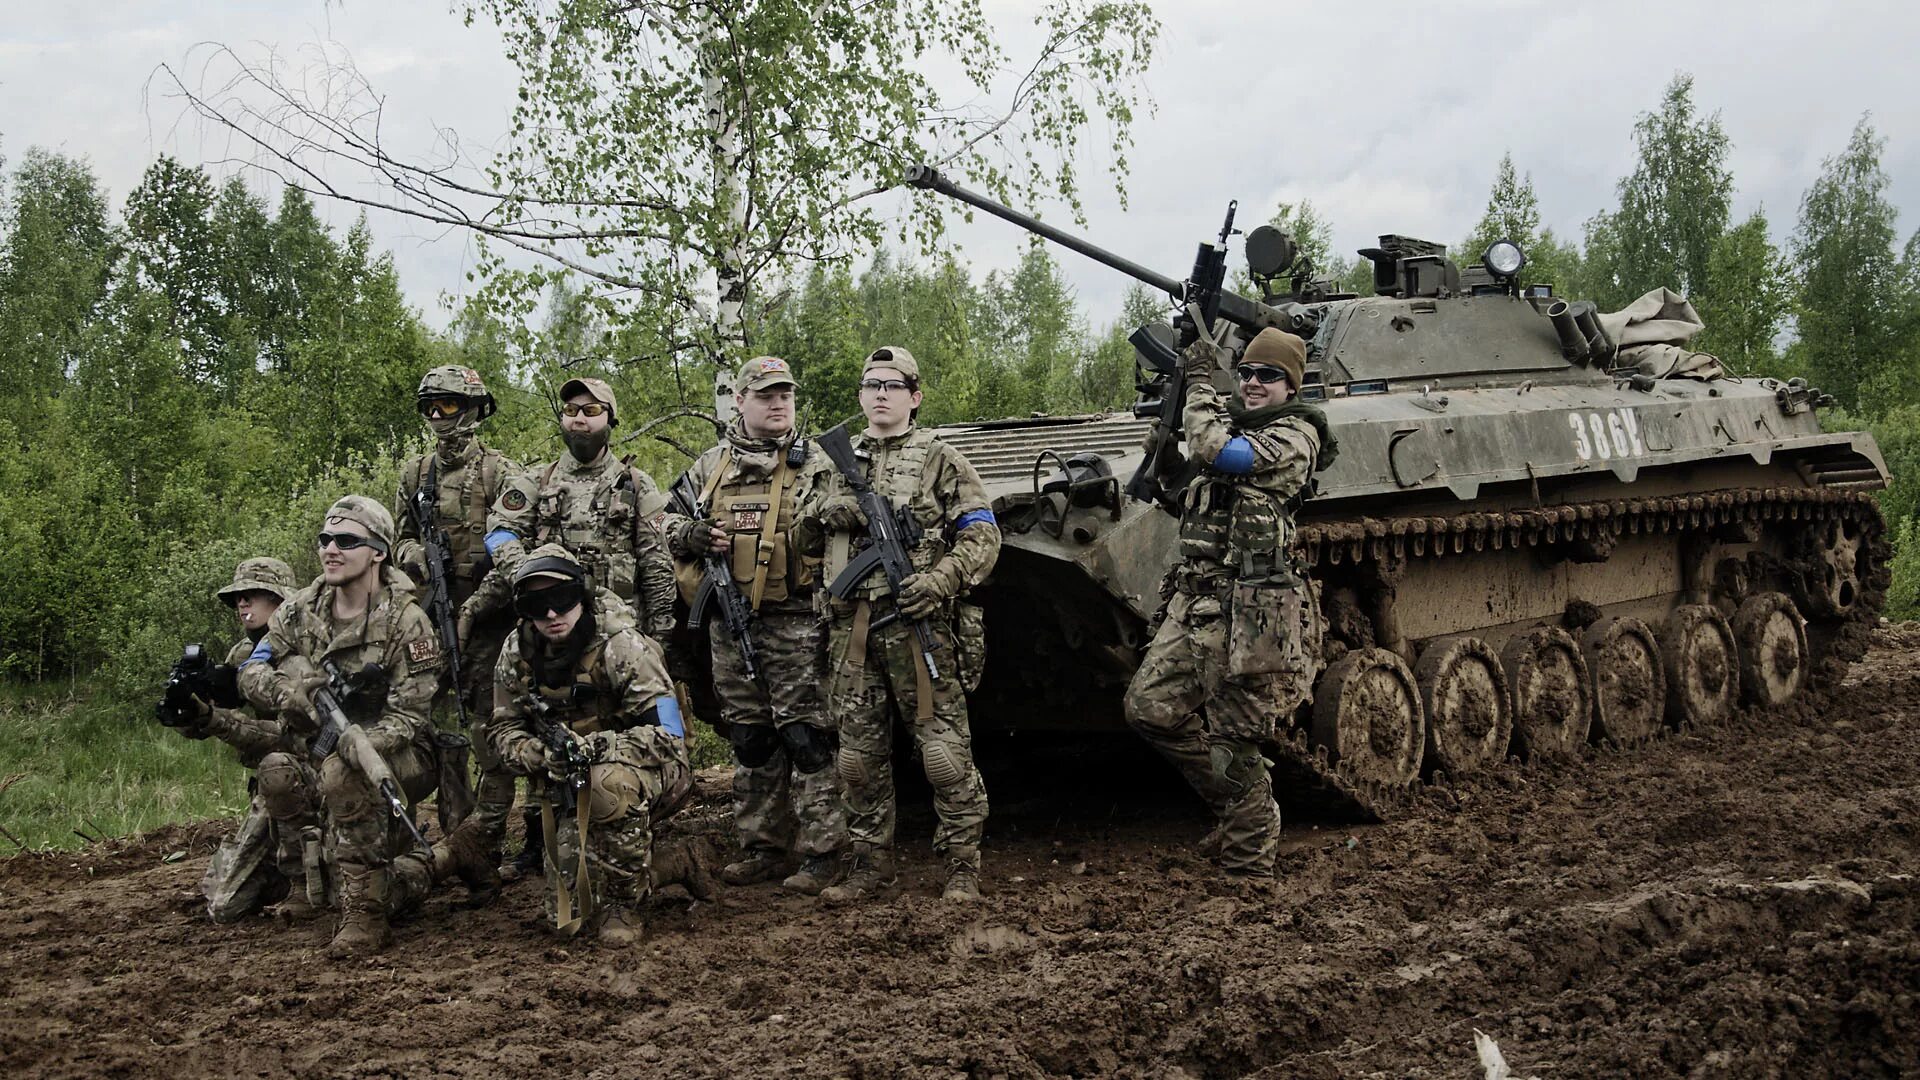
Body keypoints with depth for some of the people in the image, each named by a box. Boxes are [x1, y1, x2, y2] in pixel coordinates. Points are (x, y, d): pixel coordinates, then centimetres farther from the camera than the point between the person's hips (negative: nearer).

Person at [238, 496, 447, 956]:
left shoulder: (405, 620, -16)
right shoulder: (301, 610, 1)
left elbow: (409, 715, -19)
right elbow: (251, 672, 3)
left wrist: (361, 741, -40)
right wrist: (286, 689, -21)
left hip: (402, 758, -6)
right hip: (324, 753, 7)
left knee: (345, 773, -38)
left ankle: (363, 917, -30)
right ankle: (412, 871, 33)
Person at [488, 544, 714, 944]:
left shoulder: (621, 646, -19)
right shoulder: (517, 655, -3)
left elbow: (667, 733, -23)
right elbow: (504, 731, 1)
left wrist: (595, 746, -37)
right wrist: (543, 755, -22)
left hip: (646, 773, -5)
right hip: (570, 791, 6)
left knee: (610, 782, -42)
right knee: (572, 918, 0)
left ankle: (622, 900, -20)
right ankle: (676, 862, 23)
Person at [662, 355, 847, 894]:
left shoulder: (814, 463, 2)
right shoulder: (710, 467, 12)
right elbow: (666, 524, 18)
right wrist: (691, 536, -3)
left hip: (795, 625, -4)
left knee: (806, 737, -6)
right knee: (749, 739, 11)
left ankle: (821, 852, -2)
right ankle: (762, 846, 20)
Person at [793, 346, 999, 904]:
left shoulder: (939, 458, 5)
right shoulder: (828, 463, 18)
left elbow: (982, 535, 0)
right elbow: (803, 537, 22)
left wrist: (941, 580, -16)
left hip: (918, 623, -4)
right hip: (850, 628, 4)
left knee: (945, 749, -6)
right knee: (859, 755, 8)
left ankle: (962, 867, 2)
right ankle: (869, 865, 17)